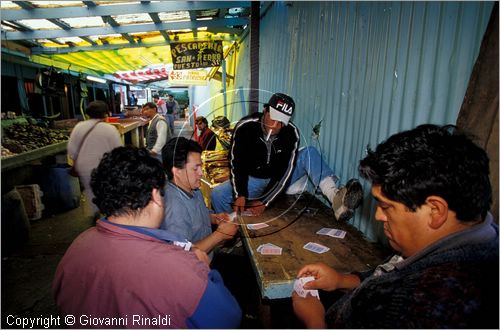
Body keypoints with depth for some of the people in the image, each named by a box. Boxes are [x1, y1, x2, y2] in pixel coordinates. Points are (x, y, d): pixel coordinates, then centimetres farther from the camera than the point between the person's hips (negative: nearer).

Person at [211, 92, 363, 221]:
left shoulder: (291, 132, -20)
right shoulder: (245, 127, -21)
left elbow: (286, 171, -22)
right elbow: (236, 163, -19)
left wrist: (264, 201, -30)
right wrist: (240, 195, -33)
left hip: (279, 179, 1)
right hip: (253, 180, 0)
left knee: (310, 153, -22)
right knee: (218, 195, -26)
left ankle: (336, 199, -42)